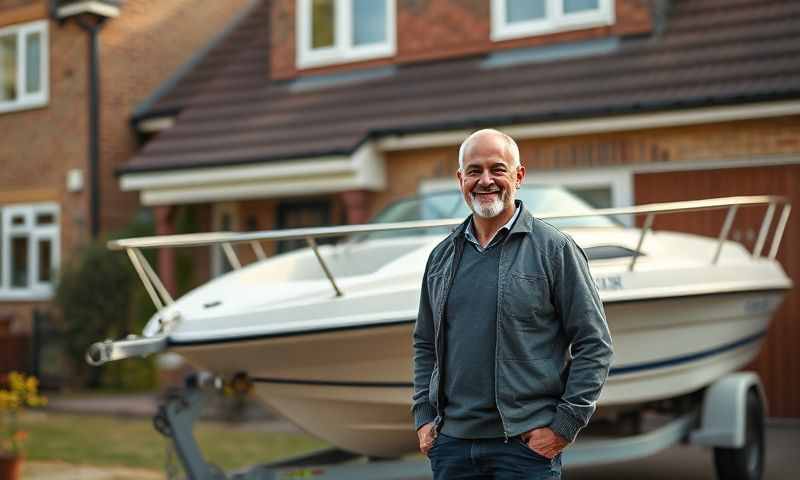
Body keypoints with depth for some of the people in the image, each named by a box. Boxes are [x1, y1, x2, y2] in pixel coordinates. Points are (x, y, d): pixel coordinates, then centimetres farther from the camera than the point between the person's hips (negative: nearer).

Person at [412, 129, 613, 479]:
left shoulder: (554, 249, -3)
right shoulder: (442, 256, 11)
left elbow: (594, 345, -4)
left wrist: (564, 424, -9)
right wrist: (424, 416, 8)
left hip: (527, 443, -4)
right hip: (451, 441, 4)